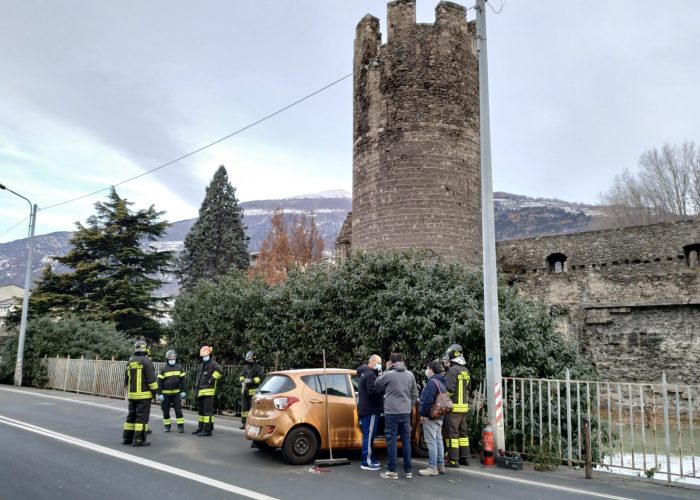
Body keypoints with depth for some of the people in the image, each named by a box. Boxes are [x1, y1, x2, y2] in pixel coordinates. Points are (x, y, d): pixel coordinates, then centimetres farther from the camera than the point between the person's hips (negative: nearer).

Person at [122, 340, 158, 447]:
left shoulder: (130, 362, 11)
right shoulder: (146, 361, -12)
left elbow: (126, 379, 18)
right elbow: (151, 379, -15)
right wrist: (155, 391, -6)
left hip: (132, 395, 7)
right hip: (144, 395, -7)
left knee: (132, 415, 16)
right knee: (142, 416, -5)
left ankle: (127, 438, 21)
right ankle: (138, 440, -6)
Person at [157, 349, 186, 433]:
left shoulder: (179, 367, 3)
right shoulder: (163, 369, -4)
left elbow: (182, 380, 7)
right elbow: (159, 382, -4)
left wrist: (182, 391, 2)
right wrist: (160, 394, -8)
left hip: (176, 393, 1)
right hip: (166, 393, -1)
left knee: (178, 410, -3)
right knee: (166, 411, 7)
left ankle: (180, 426, 2)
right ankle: (167, 426, 20)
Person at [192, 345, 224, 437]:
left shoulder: (213, 363, -10)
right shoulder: (203, 364, 21)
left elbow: (220, 372, -29)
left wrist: (212, 379, -19)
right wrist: (197, 388, 25)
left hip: (208, 391, -10)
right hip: (201, 391, 10)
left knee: (207, 410, -10)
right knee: (201, 410, 18)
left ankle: (207, 430, -9)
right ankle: (201, 428, 29)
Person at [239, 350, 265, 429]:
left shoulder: (258, 367, -7)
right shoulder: (245, 367, 13)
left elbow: (262, 377, -15)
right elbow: (241, 376, 20)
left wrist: (251, 380, -21)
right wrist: (242, 381, -2)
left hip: (254, 391, -6)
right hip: (245, 390, 6)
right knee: (244, 407, 9)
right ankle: (244, 423, 17)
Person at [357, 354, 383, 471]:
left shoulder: (366, 373, 20)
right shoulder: (370, 375, -15)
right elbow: (372, 391, -26)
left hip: (367, 410, 11)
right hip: (370, 410, -11)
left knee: (369, 436, 15)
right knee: (369, 436, -7)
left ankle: (370, 459, 23)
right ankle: (366, 462, -5)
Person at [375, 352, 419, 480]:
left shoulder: (388, 374, -8)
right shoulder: (410, 375, 5)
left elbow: (377, 385, 9)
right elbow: (415, 394, 10)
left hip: (391, 412, -4)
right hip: (406, 412, 4)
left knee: (392, 440, 2)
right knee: (406, 440, 10)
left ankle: (392, 471, 6)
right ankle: (408, 470, 15)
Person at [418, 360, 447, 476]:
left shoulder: (432, 382, -17)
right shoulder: (441, 382, 15)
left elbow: (428, 400, -22)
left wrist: (423, 414, -15)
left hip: (430, 416, -10)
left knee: (431, 441, -7)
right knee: (438, 440, 14)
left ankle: (433, 467, -6)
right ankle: (440, 465, 19)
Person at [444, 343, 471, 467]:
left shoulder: (453, 370, -15)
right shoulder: (465, 370, 12)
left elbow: (449, 389, -19)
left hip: (454, 407, -8)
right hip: (464, 406, 8)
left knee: (452, 433, -4)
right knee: (463, 432, 14)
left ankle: (453, 460, -3)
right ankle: (465, 458, 19)